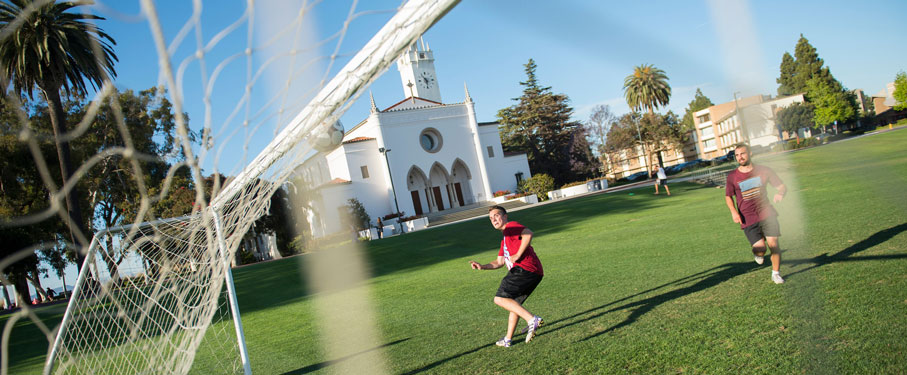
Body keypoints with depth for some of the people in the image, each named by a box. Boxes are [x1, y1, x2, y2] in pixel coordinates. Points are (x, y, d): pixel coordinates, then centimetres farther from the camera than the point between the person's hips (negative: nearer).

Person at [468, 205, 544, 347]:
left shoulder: (511, 226, 0)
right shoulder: (504, 240, 30)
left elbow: (528, 233, -20)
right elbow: (499, 262, 31)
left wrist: (517, 255, -19)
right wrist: (482, 266, 19)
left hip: (524, 269, -10)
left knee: (500, 299, -11)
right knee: (515, 303, 20)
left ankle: (532, 319, -21)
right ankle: (508, 339, 28)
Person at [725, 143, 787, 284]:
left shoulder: (764, 171, 0)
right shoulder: (732, 176, -2)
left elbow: (782, 186, 8)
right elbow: (728, 196, 11)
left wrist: (779, 193, -16)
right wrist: (733, 211, -5)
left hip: (767, 214, 1)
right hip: (748, 219, -1)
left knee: (773, 243, -3)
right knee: (760, 248, -12)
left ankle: (776, 273, 18)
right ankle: (758, 254, 27)